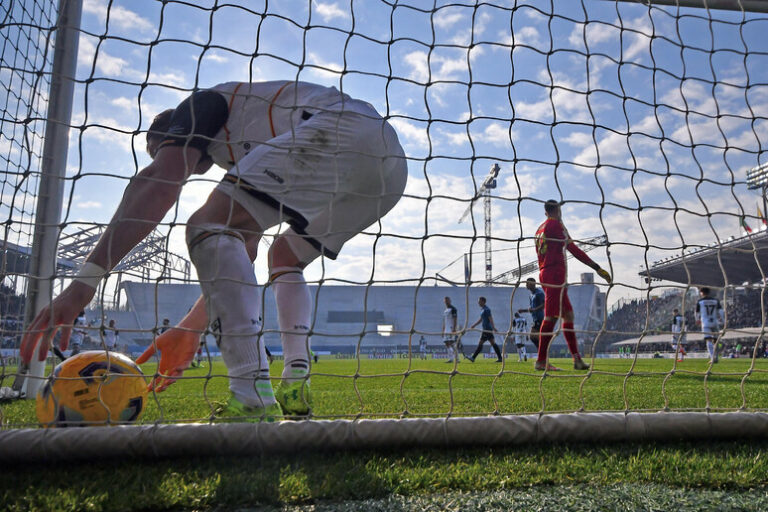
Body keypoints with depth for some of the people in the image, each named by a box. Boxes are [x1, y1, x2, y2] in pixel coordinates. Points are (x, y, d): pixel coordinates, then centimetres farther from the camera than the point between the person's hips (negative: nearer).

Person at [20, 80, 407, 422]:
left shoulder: (199, 105, 16)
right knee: (283, 259, 25)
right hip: (391, 166, 10)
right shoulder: (247, 159, 38)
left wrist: (85, 280, -12)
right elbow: (239, 257, 35)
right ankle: (295, 388, 9)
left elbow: (158, 184, -6)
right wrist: (189, 330, 34)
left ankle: (253, 400, -19)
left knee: (208, 226, -9)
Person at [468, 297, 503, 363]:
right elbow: (481, 319, 27)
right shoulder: (482, 309, 17)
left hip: (487, 329, -10)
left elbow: (490, 319, -21)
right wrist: (474, 325, 27)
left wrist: (493, 327, -28)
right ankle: (500, 358, 10)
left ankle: (473, 357, -4)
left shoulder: (486, 309, -13)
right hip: (486, 329, 10)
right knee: (493, 343, 9)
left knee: (480, 343, -6)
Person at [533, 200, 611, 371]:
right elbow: (574, 250, -10)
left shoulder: (541, 228, 19)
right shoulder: (556, 225, -7)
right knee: (551, 317, -9)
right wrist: (597, 268, -7)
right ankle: (541, 361, -7)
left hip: (545, 274, 10)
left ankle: (577, 359, 12)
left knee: (568, 314, 11)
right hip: (556, 275, -10)